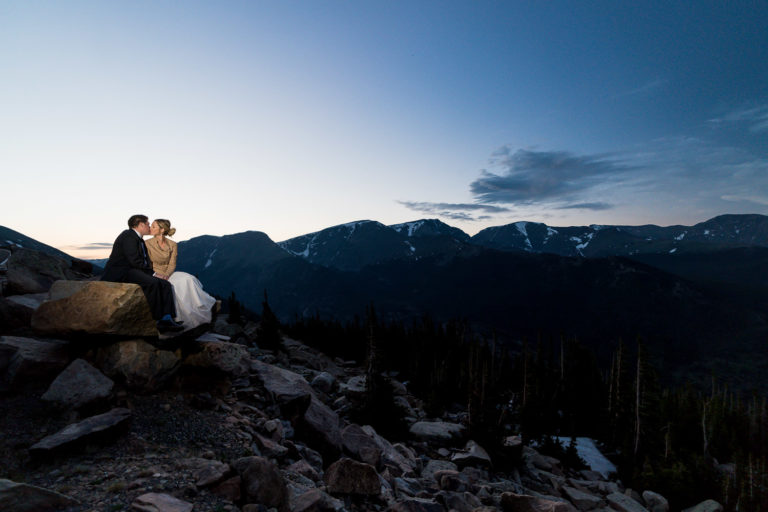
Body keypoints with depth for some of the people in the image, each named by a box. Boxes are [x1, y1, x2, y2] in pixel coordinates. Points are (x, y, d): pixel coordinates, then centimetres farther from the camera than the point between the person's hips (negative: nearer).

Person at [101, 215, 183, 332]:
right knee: (152, 283, -33)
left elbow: (145, 261, 19)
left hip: (134, 273, 10)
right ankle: (155, 321, -26)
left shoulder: (139, 239, 22)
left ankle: (166, 319, -24)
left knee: (165, 284, -10)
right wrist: (152, 273, -15)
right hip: (120, 273, -9)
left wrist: (152, 273, 1)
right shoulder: (128, 236, -8)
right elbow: (135, 261, -19)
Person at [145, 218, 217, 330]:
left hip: (169, 274, 3)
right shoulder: (148, 244, -3)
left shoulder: (173, 245, 3)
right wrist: (159, 276, -20)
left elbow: (172, 264, -1)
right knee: (175, 285, -31)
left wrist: (166, 275, -21)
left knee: (188, 279, -26)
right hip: (155, 275, -3)